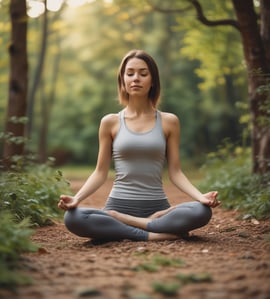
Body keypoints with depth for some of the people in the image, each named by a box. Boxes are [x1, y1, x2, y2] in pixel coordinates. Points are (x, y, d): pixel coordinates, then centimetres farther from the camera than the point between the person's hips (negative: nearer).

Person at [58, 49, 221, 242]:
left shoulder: (169, 121, 6)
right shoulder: (110, 122, 6)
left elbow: (175, 172, 4)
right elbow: (100, 172, 6)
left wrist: (200, 196, -13)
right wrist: (77, 198, -12)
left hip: (157, 208, 1)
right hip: (118, 205, 0)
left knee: (202, 211, -30)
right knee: (73, 218, -30)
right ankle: (152, 235, -23)